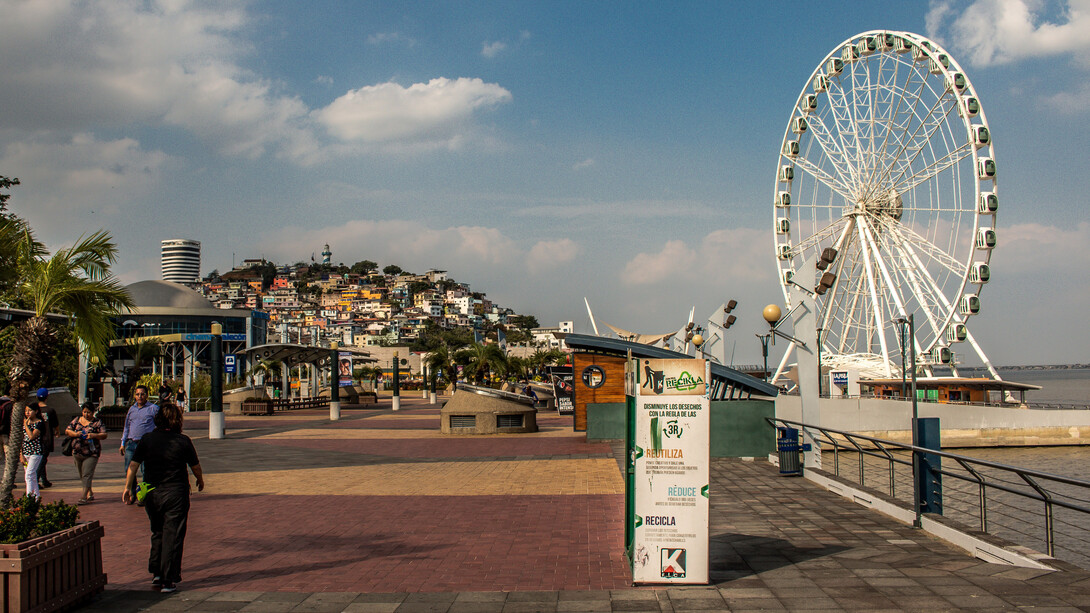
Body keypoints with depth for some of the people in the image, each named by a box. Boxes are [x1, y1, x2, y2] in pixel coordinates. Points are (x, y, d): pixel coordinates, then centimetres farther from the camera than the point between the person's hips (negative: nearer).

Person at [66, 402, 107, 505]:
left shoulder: (97, 423, -3)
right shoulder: (77, 420, 10)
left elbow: (104, 435, -8)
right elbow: (67, 431, 8)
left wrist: (93, 435, -25)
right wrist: (75, 434, -12)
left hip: (91, 454, -5)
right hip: (77, 453, 5)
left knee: (87, 475, -11)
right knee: (82, 475, 14)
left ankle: (84, 497, -12)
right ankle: (90, 493, 29)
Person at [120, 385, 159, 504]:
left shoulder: (154, 408, 1)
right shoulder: (132, 409, 16)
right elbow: (127, 427, 24)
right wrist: (123, 443, 19)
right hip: (131, 443, 5)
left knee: (145, 471, -5)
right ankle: (131, 494, 17)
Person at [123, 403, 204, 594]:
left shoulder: (147, 439, 0)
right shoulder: (183, 441, -6)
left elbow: (133, 465, -1)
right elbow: (195, 466, 3)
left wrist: (128, 488, 7)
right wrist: (200, 481, 21)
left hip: (152, 494, 3)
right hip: (175, 494, -3)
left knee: (157, 533, 21)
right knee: (172, 536, 1)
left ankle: (156, 573, 22)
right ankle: (168, 580, 0)